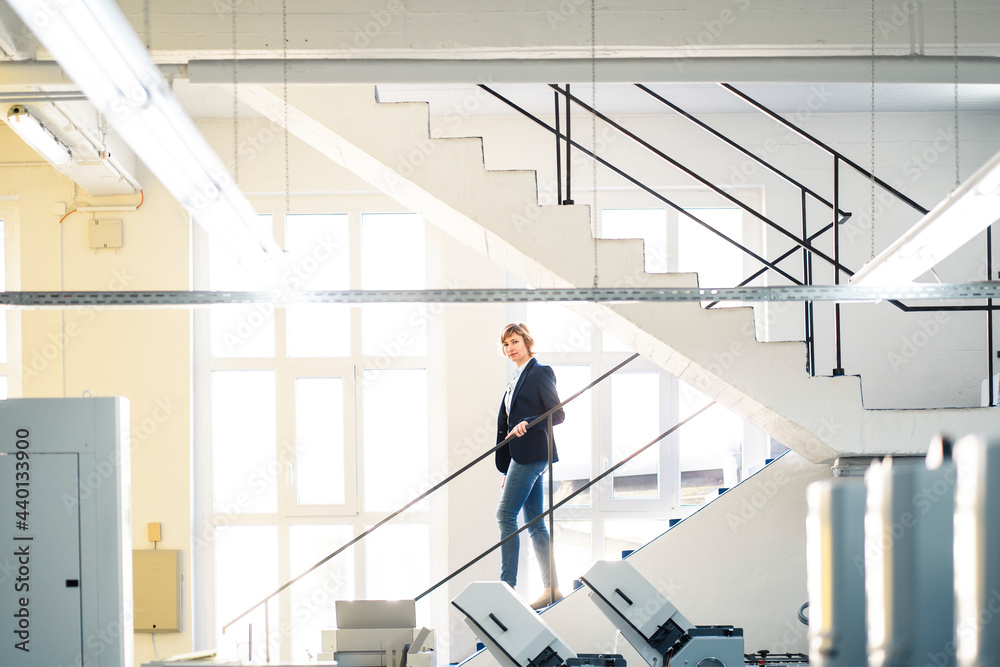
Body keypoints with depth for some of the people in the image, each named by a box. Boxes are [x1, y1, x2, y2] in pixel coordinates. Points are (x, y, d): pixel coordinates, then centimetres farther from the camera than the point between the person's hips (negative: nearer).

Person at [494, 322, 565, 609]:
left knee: (506, 513, -13)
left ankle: (507, 584, -15)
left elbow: (558, 414, -11)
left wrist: (527, 424, -26)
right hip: (522, 455, 9)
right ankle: (552, 588, 9)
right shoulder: (516, 378, 20)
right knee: (534, 522, 7)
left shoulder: (540, 372, -6)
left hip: (532, 453, -9)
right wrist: (508, 468, 20)